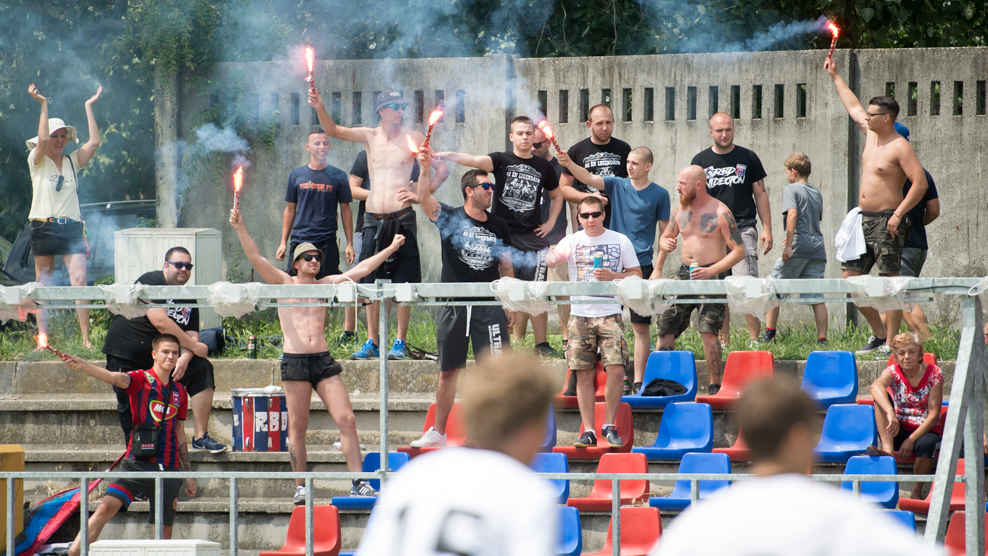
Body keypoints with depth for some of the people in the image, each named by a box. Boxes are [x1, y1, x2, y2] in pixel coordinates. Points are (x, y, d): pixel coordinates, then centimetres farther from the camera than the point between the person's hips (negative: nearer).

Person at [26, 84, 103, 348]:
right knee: (43, 287, 2)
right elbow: (43, 139, -16)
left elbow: (94, 142, 1)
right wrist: (43, 104, -16)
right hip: (44, 227, -2)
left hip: (71, 227, 2)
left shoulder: (72, 162, 11)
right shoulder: (37, 161, 2)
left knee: (79, 281, -12)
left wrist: (89, 107, 4)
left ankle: (86, 339, -14)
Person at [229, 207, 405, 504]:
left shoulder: (325, 284, 18)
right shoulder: (284, 283, 8)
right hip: (295, 361, -3)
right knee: (297, 426, -1)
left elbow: (360, 270, 22)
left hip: (324, 360, 3)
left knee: (346, 419, -6)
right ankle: (300, 487, 8)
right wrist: (240, 228, -15)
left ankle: (358, 483, -5)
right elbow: (256, 259, -3)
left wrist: (391, 248, 23)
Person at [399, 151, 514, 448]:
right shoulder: (450, 218, 0)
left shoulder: (499, 226, 9)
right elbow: (425, 199, -18)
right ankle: (438, 432, 16)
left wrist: (510, 305, 11)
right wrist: (425, 169, -34)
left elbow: (506, 267, 15)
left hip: (489, 305, 1)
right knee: (448, 370, 7)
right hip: (453, 306, -1)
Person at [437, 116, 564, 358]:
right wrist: (449, 156, -35)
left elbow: (557, 195, 27)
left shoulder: (543, 167, 11)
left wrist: (550, 223, 13)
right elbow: (476, 161, -17)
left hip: (533, 240, 2)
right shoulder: (501, 161, 2)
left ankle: (542, 344, 8)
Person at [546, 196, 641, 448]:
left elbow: (637, 274, 8)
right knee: (583, 373, -1)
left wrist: (612, 276, -11)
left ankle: (609, 426, 3)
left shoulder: (620, 241, 5)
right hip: (580, 314, 1)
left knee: (616, 370, -11)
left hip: (610, 314, -1)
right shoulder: (572, 241, 4)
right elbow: (550, 259, -12)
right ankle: (588, 430, 5)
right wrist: (555, 257, -36)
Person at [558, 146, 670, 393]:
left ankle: (638, 382, 3)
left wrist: (658, 268, -4)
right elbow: (589, 179, -8)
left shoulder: (659, 194, 1)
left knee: (641, 326, 0)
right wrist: (568, 164, -27)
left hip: (641, 265, -2)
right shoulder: (617, 185, 6)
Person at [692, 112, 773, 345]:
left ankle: (754, 339, -12)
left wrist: (767, 228, 3)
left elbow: (760, 194, 10)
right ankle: (723, 341, 8)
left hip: (743, 229, -2)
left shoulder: (748, 158, 8)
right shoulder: (701, 160, 10)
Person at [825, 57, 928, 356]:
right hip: (863, 219, 9)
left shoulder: (900, 147, -12)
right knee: (850, 279, 7)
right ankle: (879, 334, 18)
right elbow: (853, 106, 29)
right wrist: (835, 76, 35)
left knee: (889, 281, -8)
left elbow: (920, 183, -18)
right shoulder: (871, 135, 12)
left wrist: (898, 214, -22)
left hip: (886, 221, -9)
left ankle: (891, 343, -6)